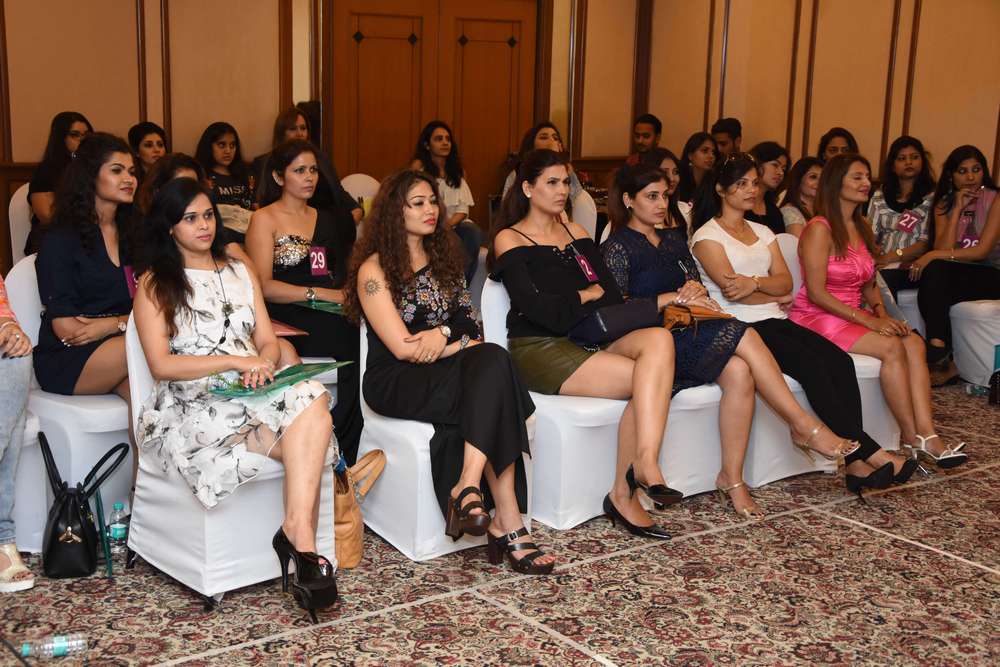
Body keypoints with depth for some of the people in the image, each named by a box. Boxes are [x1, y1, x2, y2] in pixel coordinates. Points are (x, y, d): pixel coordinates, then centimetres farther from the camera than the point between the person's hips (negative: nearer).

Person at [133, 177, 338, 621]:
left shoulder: (240, 273, 23)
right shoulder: (154, 285, 8)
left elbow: (268, 341, 17)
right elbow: (161, 365, -4)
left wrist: (263, 362, -9)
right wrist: (235, 360, -15)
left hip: (251, 395, 4)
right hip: (191, 407, -4)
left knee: (312, 399, -33)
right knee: (310, 438, -32)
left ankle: (297, 532, -38)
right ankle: (301, 537, -23)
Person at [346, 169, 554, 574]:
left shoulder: (443, 259, 19)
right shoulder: (374, 269, -2)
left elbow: (471, 327, 13)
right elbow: (402, 348, -10)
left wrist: (444, 335, -8)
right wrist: (459, 343, -5)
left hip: (445, 374, 6)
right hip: (396, 383, -6)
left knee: (492, 362, -30)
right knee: (493, 363, -32)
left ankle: (468, 487, -37)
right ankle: (507, 523, -37)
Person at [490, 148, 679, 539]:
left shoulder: (575, 233, 20)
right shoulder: (509, 240, 3)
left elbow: (613, 298, 9)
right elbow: (539, 310, -11)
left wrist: (569, 307, -10)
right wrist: (588, 296, 3)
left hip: (586, 343, 6)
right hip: (540, 350, -6)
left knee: (658, 339, -27)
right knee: (648, 379, -25)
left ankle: (630, 483, -31)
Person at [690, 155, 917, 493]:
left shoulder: (763, 232, 22)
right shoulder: (707, 236, 2)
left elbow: (785, 281, 7)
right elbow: (730, 289, -10)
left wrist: (756, 282, -14)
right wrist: (776, 296, 4)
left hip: (776, 323, 7)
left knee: (840, 361, -20)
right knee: (812, 364, -28)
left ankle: (856, 463, -27)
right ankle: (869, 453, -26)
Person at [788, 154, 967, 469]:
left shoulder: (863, 228, 15)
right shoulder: (819, 229, -11)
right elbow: (816, 293, -16)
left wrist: (881, 314, -2)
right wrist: (869, 321, -19)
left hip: (852, 317, 7)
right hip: (815, 318, -7)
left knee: (914, 342, -18)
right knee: (892, 347, -26)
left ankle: (927, 433, -28)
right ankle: (912, 436, -16)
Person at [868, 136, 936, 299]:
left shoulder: (932, 198, 7)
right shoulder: (880, 196, 19)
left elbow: (926, 243, -3)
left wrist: (891, 257, -13)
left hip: (909, 268, -3)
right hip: (881, 266, 3)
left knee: (886, 278, -33)